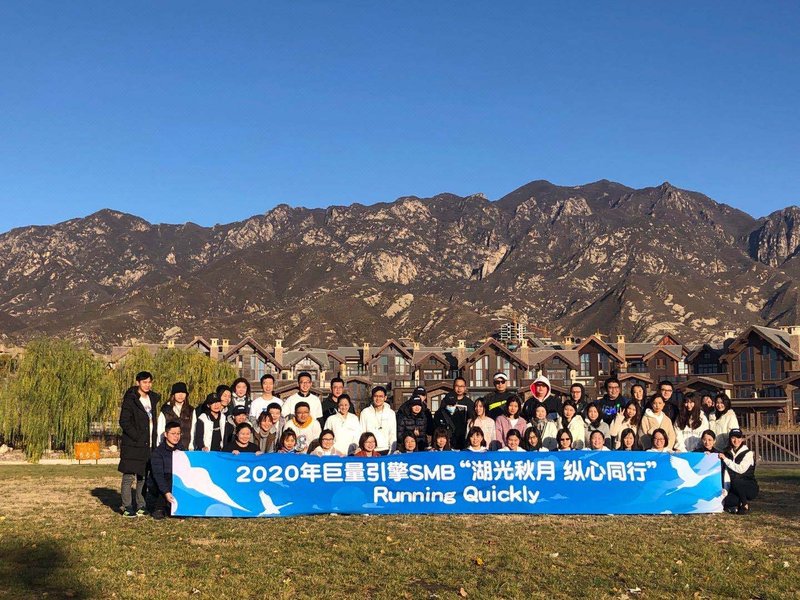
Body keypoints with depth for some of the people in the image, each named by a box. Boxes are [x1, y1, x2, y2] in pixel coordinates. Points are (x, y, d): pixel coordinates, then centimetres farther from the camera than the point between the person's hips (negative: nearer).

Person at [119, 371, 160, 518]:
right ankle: (127, 507, 0)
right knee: (129, 476, -4)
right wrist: (137, 437, -14)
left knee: (143, 476, 9)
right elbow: (124, 422, -11)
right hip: (132, 445, -6)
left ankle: (140, 506, 16)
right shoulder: (130, 399, -7)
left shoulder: (153, 398, 13)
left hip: (148, 445, 6)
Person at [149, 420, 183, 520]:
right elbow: (158, 474, -25)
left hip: (177, 484, 5)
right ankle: (159, 508, -15)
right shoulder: (158, 452, -15)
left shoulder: (180, 448, 3)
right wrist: (166, 492, -37)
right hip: (157, 485, -5)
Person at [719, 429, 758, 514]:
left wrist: (725, 459, -18)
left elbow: (741, 469, -22)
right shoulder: (727, 453, 8)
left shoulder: (748, 453, -7)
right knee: (727, 501, -27)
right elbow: (726, 474, 1)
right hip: (734, 489, 3)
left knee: (736, 482, -35)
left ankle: (745, 505, -13)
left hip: (750, 487, -3)